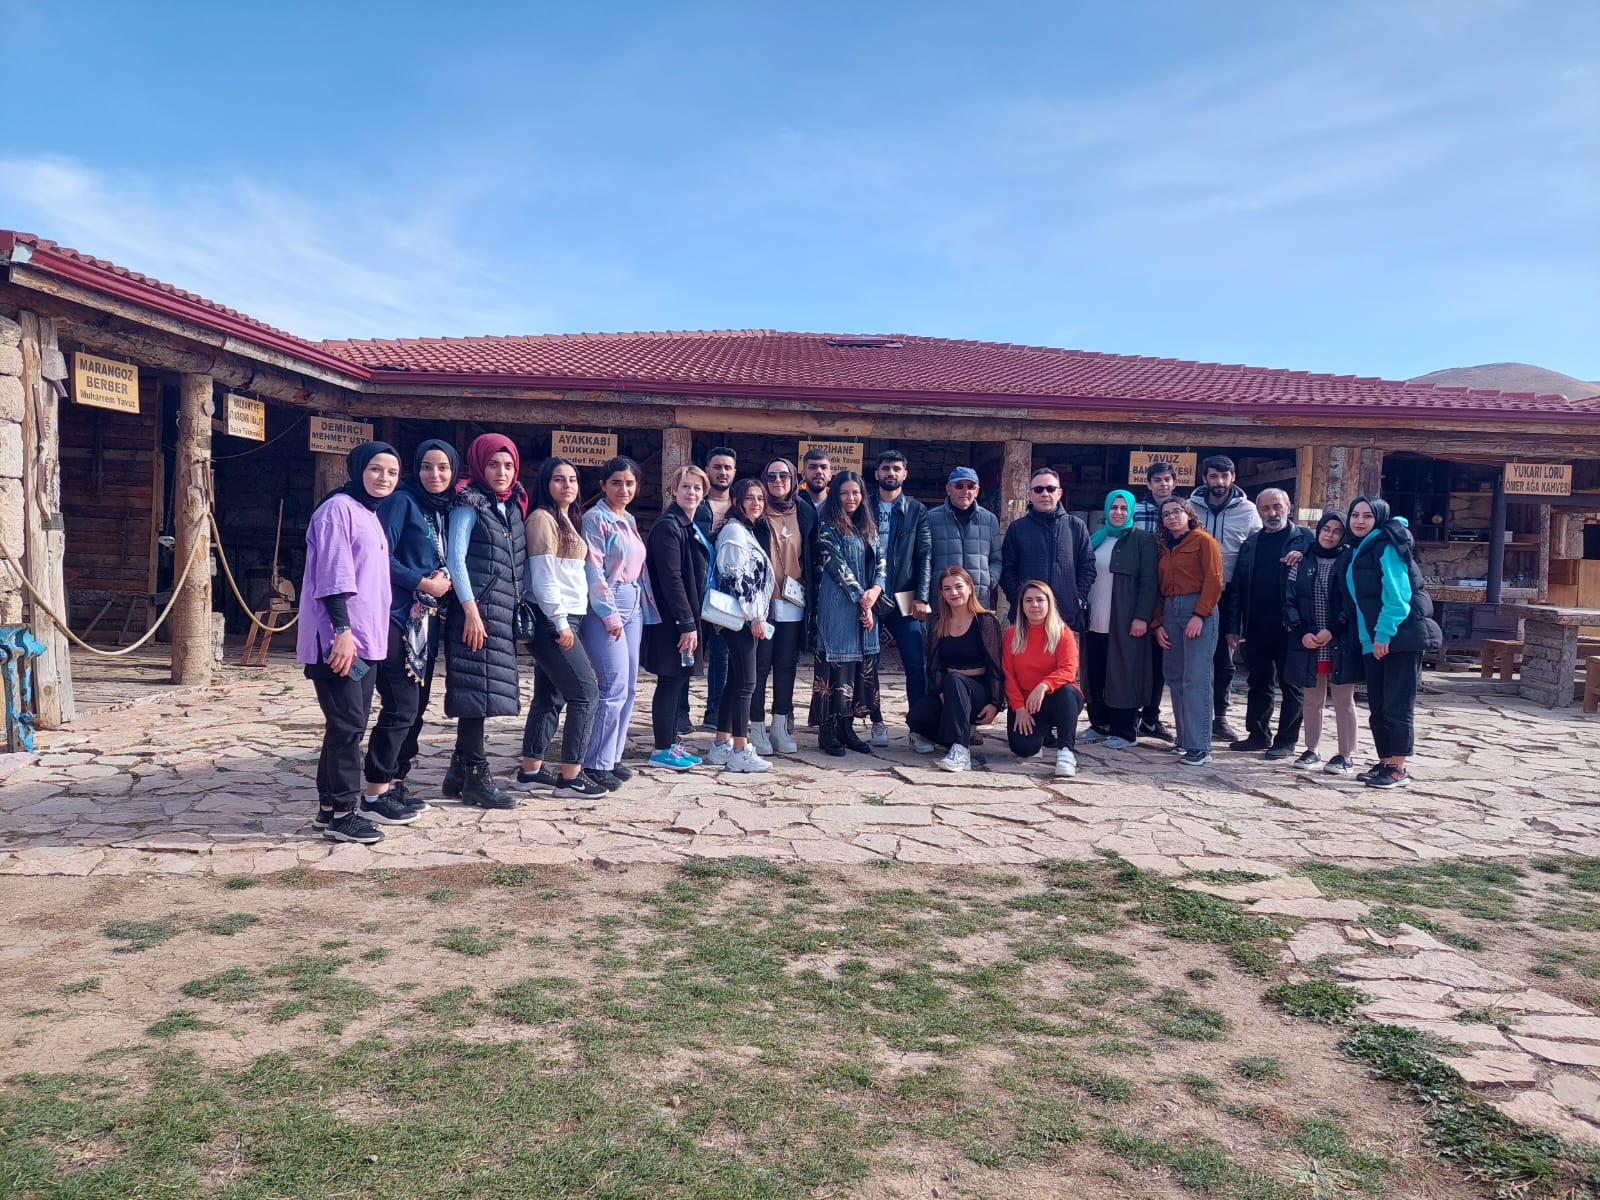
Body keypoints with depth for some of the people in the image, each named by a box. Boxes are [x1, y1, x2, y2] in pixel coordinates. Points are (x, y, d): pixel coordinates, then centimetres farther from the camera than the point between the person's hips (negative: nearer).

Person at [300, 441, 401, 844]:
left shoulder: (371, 515, 19)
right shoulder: (339, 509, -10)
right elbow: (333, 577, -18)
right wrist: (342, 630, -23)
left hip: (367, 639, 10)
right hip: (339, 639, -9)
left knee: (353, 725, 12)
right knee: (347, 725, -8)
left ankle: (334, 803, 20)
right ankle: (339, 811, -1)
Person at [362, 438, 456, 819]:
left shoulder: (443, 511, 16)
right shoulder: (401, 501, -7)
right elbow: (381, 557, -16)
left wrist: (445, 583, 1)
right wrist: (423, 583, -15)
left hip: (427, 622, 8)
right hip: (398, 618, -8)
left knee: (417, 706, 11)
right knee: (401, 706, -10)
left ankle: (395, 783, 21)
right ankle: (375, 793, -1)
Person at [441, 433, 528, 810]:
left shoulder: (513, 506, 16)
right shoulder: (469, 504, -5)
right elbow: (455, 558, -12)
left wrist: (517, 608, 10)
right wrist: (471, 610, -18)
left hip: (502, 613, 7)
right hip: (476, 612, -7)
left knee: (481, 694, 9)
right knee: (477, 692, -6)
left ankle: (459, 772, 17)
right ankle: (476, 777, 0)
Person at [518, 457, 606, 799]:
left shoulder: (566, 520, 18)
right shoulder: (542, 518, -11)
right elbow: (543, 577, -17)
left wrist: (564, 621, 12)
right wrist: (561, 622, -17)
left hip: (562, 619, 9)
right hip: (552, 621, -9)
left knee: (550, 697, 12)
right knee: (586, 694, -7)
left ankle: (531, 770, 18)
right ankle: (570, 777, -3)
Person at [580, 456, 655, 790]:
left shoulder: (630, 521, 17)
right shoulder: (595, 519, -7)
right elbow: (594, 571, -14)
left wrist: (646, 609, 13)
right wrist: (609, 614, -18)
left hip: (634, 608, 8)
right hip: (605, 608, -8)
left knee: (629, 688, 8)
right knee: (615, 687, -12)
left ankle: (612, 758, 15)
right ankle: (596, 764, -6)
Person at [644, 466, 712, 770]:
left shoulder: (690, 527, 16)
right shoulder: (668, 526, -14)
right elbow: (671, 579, -20)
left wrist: (692, 621, 16)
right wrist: (686, 623, -21)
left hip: (688, 616, 9)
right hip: (673, 619, -9)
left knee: (679, 679, 13)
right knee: (670, 680, -3)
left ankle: (672, 743, 22)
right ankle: (662, 750, 6)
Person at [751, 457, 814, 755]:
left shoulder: (806, 513, 9)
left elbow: (812, 557, 12)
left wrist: (812, 596, 7)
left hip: (793, 603, 3)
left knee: (787, 665, 9)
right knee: (760, 665, 1)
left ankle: (781, 726, 19)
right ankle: (757, 727, 10)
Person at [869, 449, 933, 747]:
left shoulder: (917, 510, 9)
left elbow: (925, 555, 3)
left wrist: (922, 597, -7)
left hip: (904, 599, 0)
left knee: (916, 664, -7)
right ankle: (878, 723, 17)